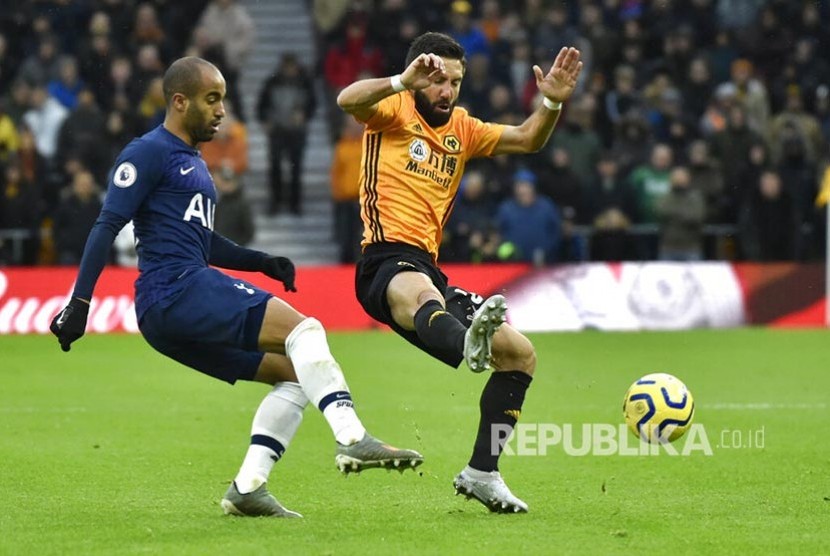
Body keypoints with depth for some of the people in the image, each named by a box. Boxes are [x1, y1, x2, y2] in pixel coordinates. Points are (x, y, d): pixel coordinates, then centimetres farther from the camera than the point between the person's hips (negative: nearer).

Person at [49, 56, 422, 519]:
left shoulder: (194, 164, 27)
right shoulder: (150, 153, -3)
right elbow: (108, 226, -10)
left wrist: (262, 262, 19)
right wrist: (80, 302, -16)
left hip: (170, 316, 10)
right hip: (176, 291, -10)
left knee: (293, 372, 8)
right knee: (303, 329, -19)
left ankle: (248, 488, 0)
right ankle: (353, 440, -32)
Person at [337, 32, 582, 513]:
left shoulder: (462, 128, 23)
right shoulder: (394, 112, 3)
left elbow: (528, 140, 21)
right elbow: (348, 100, -18)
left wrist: (553, 103, 3)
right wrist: (403, 81, -34)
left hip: (429, 269, 8)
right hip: (387, 261, -8)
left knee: (521, 355, 7)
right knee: (420, 292, -44)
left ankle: (481, 473, 12)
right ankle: (470, 343, -81)